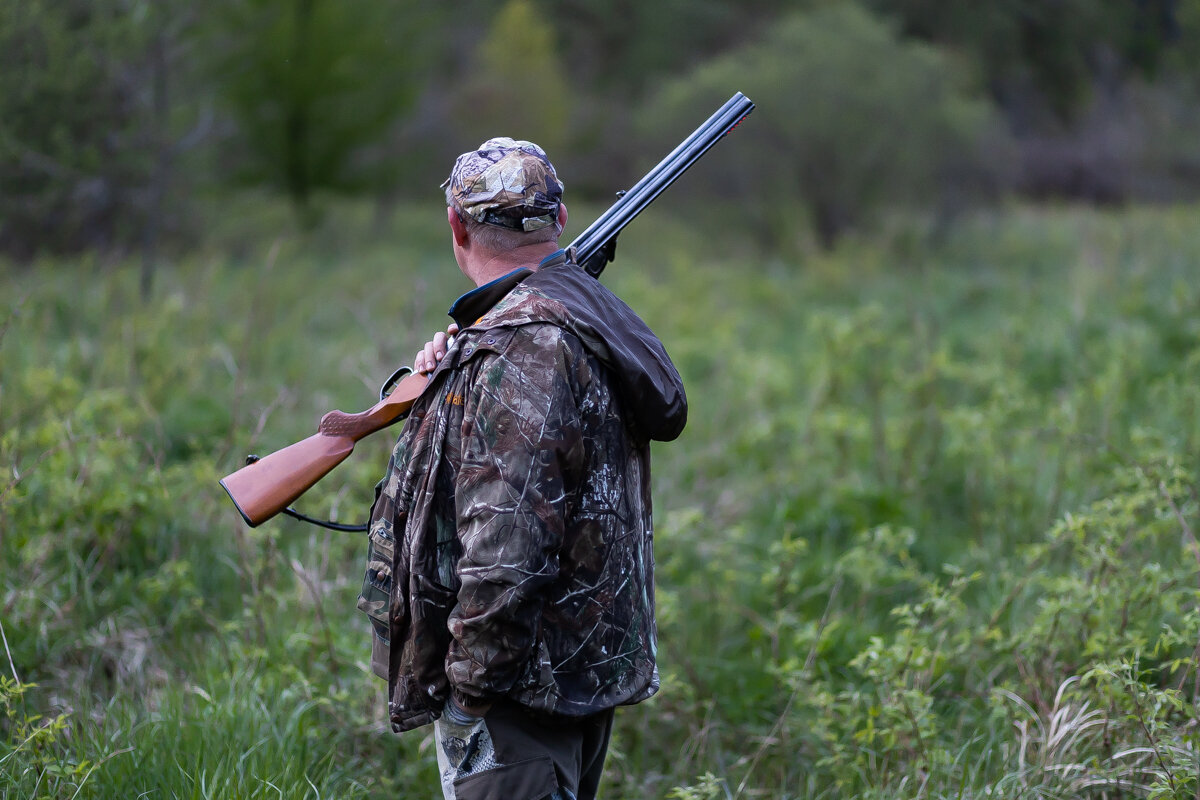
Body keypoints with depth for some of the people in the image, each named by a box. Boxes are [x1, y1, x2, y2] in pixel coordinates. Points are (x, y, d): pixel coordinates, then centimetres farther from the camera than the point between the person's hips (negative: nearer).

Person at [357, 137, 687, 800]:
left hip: (522, 682, -10)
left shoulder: (523, 348, -21)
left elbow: (506, 543, -27)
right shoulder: (585, 314, 11)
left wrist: (472, 678, -19)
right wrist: (446, 377, 8)